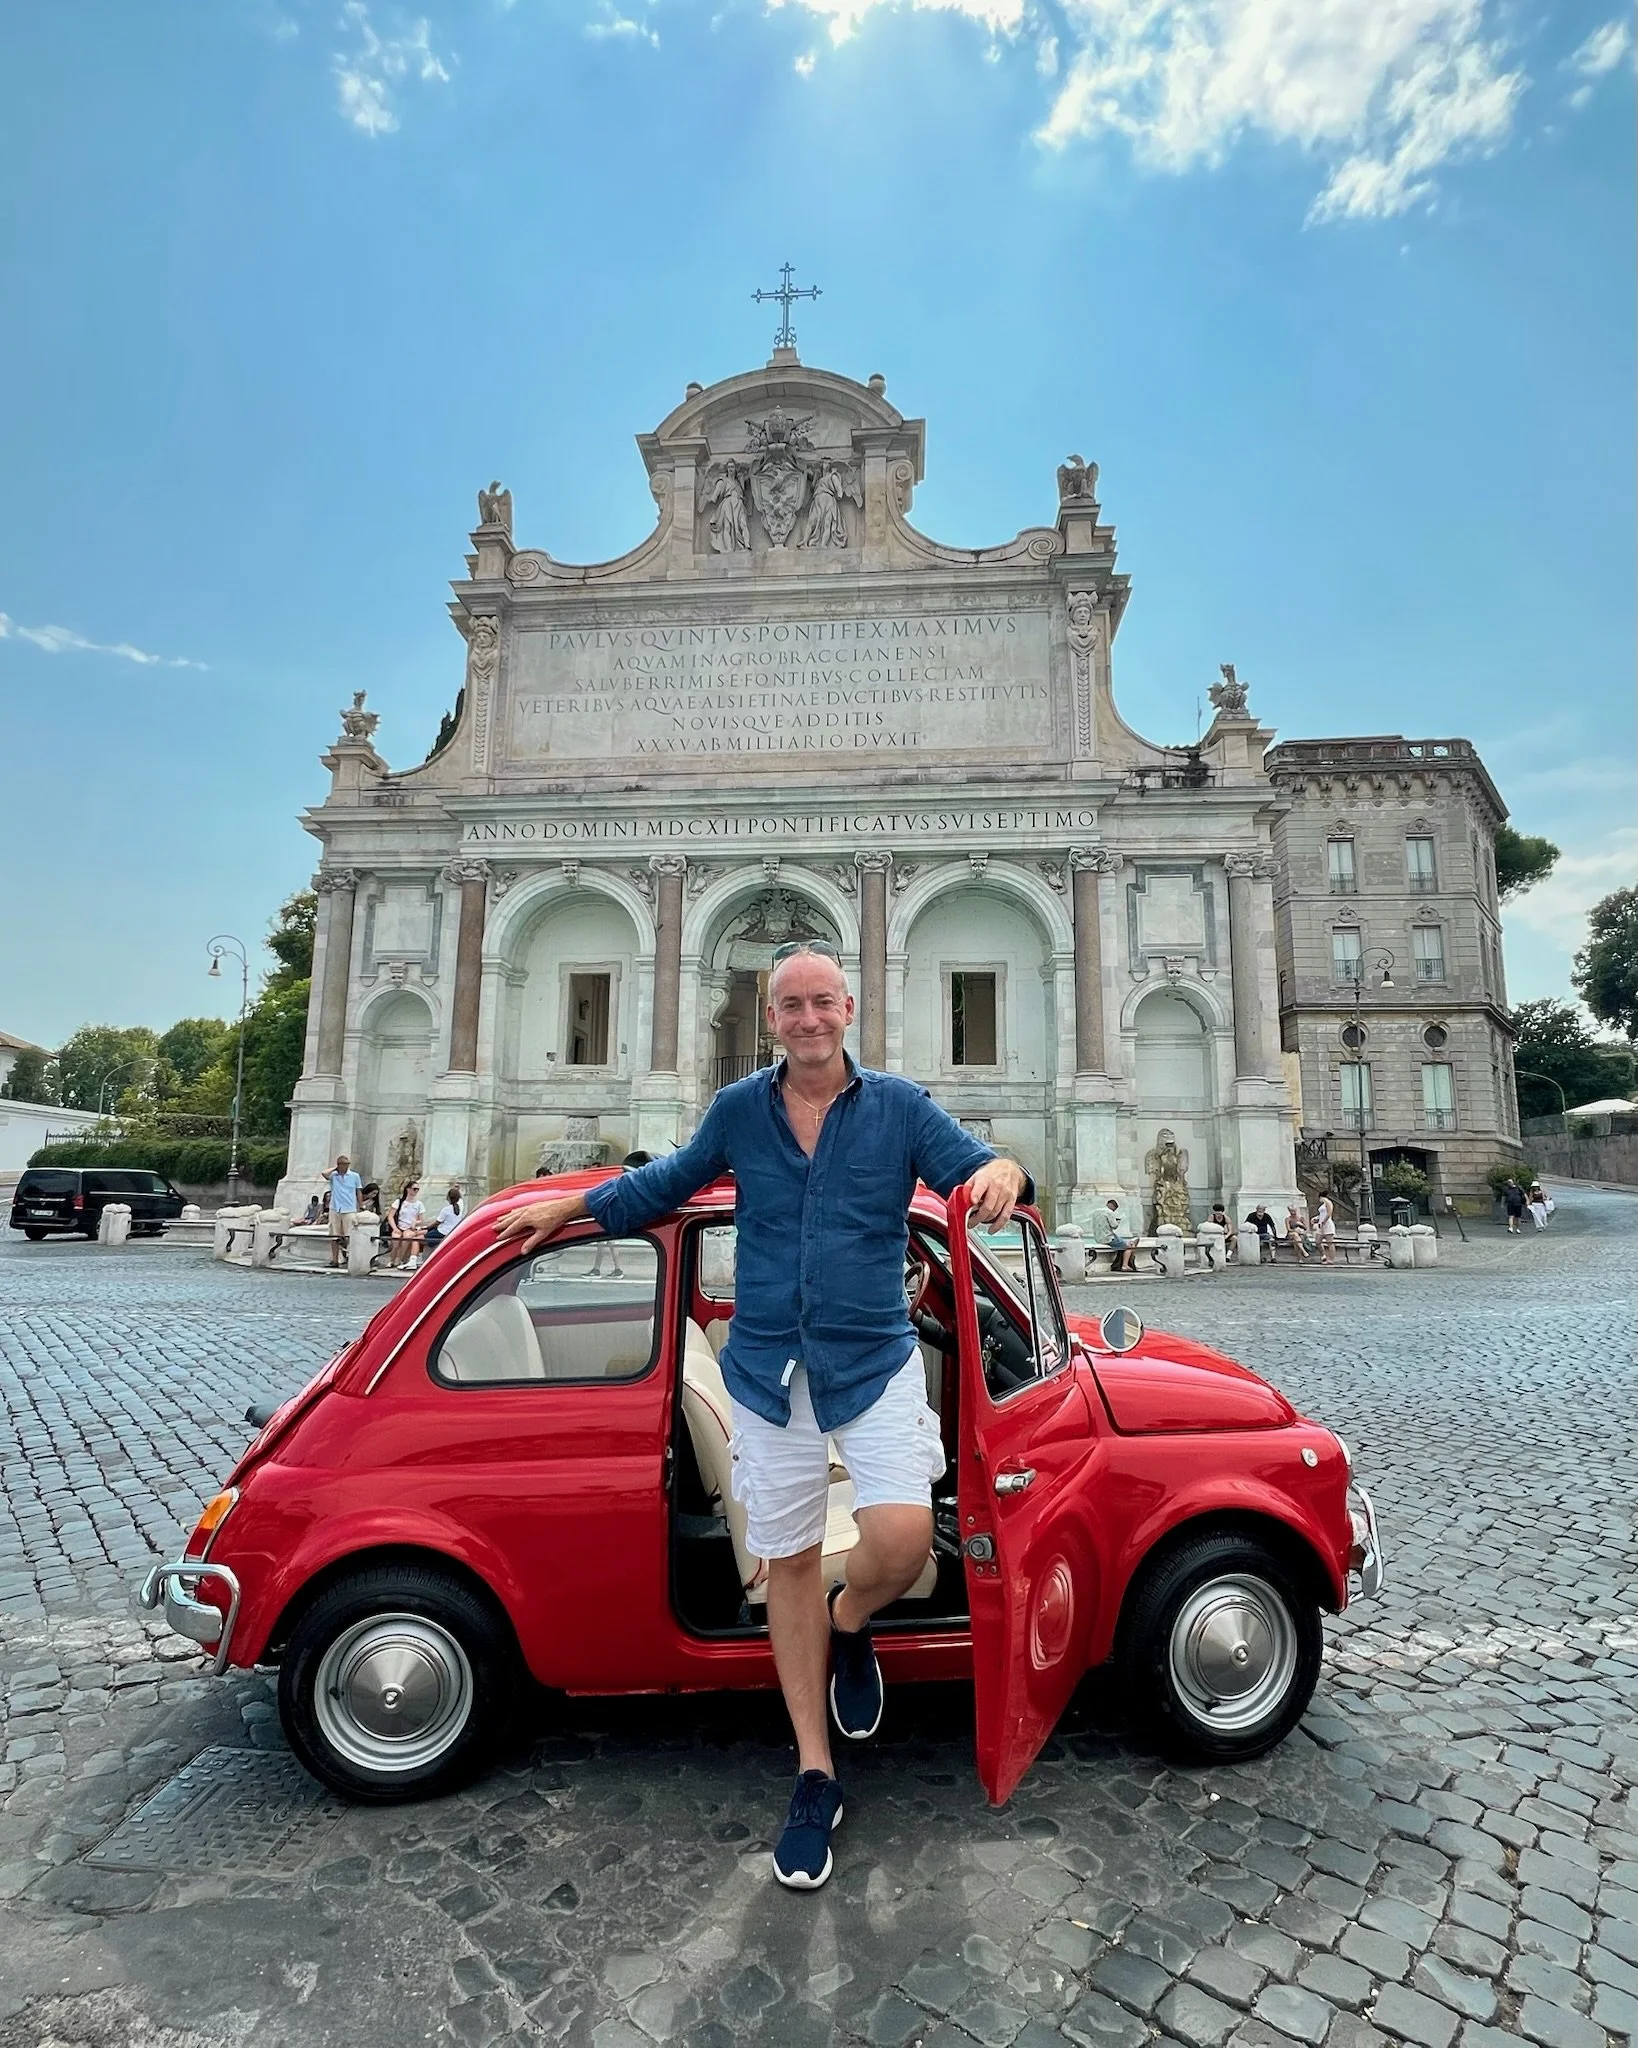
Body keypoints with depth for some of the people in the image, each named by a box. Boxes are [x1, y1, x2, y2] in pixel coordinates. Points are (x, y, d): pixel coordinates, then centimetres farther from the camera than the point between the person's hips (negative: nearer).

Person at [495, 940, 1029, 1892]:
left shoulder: (899, 1106, -2)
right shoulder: (739, 1110, 3)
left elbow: (976, 1165, -10)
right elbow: (666, 1182, 18)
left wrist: (1000, 1174, -33)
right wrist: (565, 1210, 20)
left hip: (874, 1364, -1)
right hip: (768, 1372, 2)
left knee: (903, 1538, -17)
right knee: (790, 1563, 10)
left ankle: (848, 1627, 21)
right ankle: (816, 1776, 30)